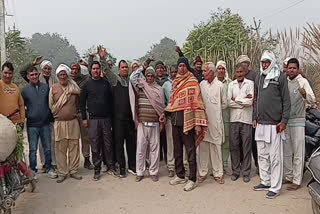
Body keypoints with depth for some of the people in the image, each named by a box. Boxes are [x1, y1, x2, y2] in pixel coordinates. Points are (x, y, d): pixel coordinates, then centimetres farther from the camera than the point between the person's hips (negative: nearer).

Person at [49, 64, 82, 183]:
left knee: (74, 147, 5)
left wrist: (73, 113, 10)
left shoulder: (74, 87, 3)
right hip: (59, 123, -1)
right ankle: (62, 172, 15)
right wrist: (58, 115, 8)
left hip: (73, 122, 1)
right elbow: (51, 105, 6)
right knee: (60, 149, 4)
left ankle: (74, 171, 17)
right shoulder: (54, 88, 1)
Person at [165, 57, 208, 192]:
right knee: (177, 150, 14)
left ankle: (192, 179, 9)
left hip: (187, 120, -7)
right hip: (175, 119, 7)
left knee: (190, 150, 0)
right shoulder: (175, 82, 14)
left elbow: (197, 102, -10)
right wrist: (165, 113, 13)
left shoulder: (192, 82, -5)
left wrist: (198, 123, -15)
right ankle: (180, 175, 28)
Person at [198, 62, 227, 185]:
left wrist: (215, 110, 3)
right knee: (203, 147, 7)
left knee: (216, 147, 3)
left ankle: (218, 173, 14)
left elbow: (224, 104, 5)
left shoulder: (219, 85, -2)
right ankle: (203, 172, 18)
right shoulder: (201, 84, 7)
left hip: (215, 121, -3)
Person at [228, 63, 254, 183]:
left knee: (246, 147, 4)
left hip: (246, 119, -2)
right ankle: (235, 171, 19)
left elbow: (250, 101, -10)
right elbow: (229, 102, -4)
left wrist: (236, 99, -5)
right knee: (234, 146, 7)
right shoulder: (231, 84, 8)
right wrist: (244, 100, -7)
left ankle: (246, 172, 14)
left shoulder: (250, 83, 1)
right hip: (234, 119, 2)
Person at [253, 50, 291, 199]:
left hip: (275, 124, -6)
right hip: (260, 123, 6)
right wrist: (255, 118, 15)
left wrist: (284, 121, -11)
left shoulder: (280, 77, -3)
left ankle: (275, 187, 8)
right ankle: (265, 182, 26)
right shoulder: (258, 78, 15)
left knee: (275, 157, -1)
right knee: (262, 155, 13)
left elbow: (286, 100, -6)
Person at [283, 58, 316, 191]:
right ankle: (288, 177, 26)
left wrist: (304, 94, -38)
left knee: (298, 154, -2)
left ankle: (297, 181, 5)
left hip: (297, 122, -6)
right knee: (286, 152, 13)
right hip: (285, 121, 6)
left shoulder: (303, 81, -6)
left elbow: (312, 100, -18)